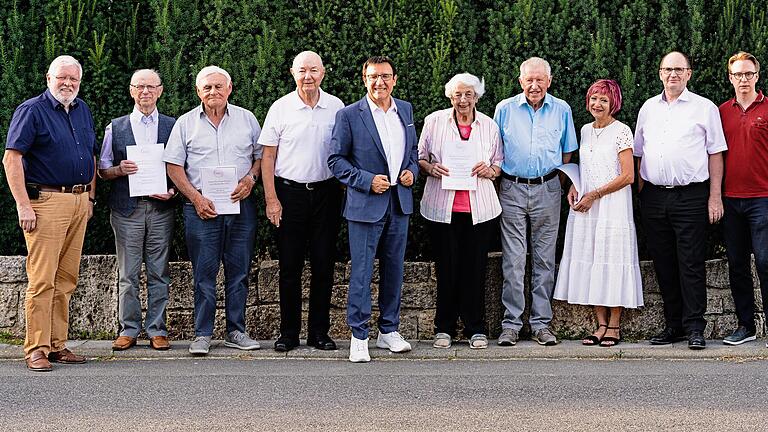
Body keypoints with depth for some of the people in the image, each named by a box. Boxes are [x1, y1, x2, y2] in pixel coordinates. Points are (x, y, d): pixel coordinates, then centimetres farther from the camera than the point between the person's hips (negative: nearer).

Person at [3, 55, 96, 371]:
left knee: (66, 279, 9)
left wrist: (90, 196, 18)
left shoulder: (83, 110, 16)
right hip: (46, 200, -7)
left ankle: (58, 345, 15)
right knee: (42, 279, -8)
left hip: (79, 202, 7)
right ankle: (36, 350, -4)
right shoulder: (31, 110, -5)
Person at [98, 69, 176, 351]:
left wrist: (173, 190, -8)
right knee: (127, 274, 2)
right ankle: (128, 330, 10)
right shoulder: (115, 128, 10)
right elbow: (102, 170, 10)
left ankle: (157, 330, 9)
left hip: (161, 208, 0)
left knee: (159, 273, 3)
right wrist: (119, 170, -11)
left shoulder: (173, 126, 9)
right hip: (126, 208, 0)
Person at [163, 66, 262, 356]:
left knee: (239, 272, 5)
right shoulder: (185, 123, 5)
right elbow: (174, 165, 3)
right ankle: (202, 334, 5)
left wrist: (250, 179, -7)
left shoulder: (246, 119, 9)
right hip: (201, 208, -1)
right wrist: (196, 197, -7)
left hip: (241, 206, 2)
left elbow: (262, 155, 13)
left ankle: (236, 332, 13)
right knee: (204, 274, -1)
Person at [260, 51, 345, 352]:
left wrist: (346, 190, 3)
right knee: (290, 266, 3)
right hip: (290, 192, -1)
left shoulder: (336, 107, 3)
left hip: (326, 192, 1)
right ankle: (288, 333, 11)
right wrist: (271, 199, -5)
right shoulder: (281, 108, -1)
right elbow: (268, 157, 1)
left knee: (324, 265, 4)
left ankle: (319, 332, 13)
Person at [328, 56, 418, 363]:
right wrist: (367, 181, -15)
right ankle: (359, 337, 5)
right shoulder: (349, 115, -6)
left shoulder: (406, 110, 10)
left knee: (394, 269, 12)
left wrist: (411, 170, 0)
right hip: (366, 204, -5)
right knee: (361, 272, -3)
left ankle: (388, 331, 23)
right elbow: (336, 160, -5)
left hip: (399, 202, 5)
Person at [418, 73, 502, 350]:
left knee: (475, 267, 1)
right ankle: (444, 328, 13)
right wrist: (429, 168, -10)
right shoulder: (434, 121, 5)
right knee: (446, 267, 1)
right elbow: (419, 157, 11)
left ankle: (476, 329, 12)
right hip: (442, 207, -1)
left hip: (479, 208, 1)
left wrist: (489, 170, -6)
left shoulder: (490, 126, 9)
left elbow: (499, 165, 15)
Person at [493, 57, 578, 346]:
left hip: (547, 190, 1)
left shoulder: (562, 110, 6)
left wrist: (562, 181, 7)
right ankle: (511, 324, 1)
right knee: (513, 260, -3)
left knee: (544, 259, 4)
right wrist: (496, 173, 2)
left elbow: (567, 152, 14)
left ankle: (541, 323, 9)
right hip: (512, 189, -1)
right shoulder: (504, 109, 4)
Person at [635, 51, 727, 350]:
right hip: (654, 197, 4)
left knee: (691, 264, -6)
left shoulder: (705, 108, 3)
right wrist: (639, 193, 11)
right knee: (664, 265, 7)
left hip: (691, 195, -4)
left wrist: (715, 196, -6)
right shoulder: (648, 108, 15)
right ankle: (673, 325, 15)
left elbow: (715, 154, 1)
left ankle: (694, 327, -2)